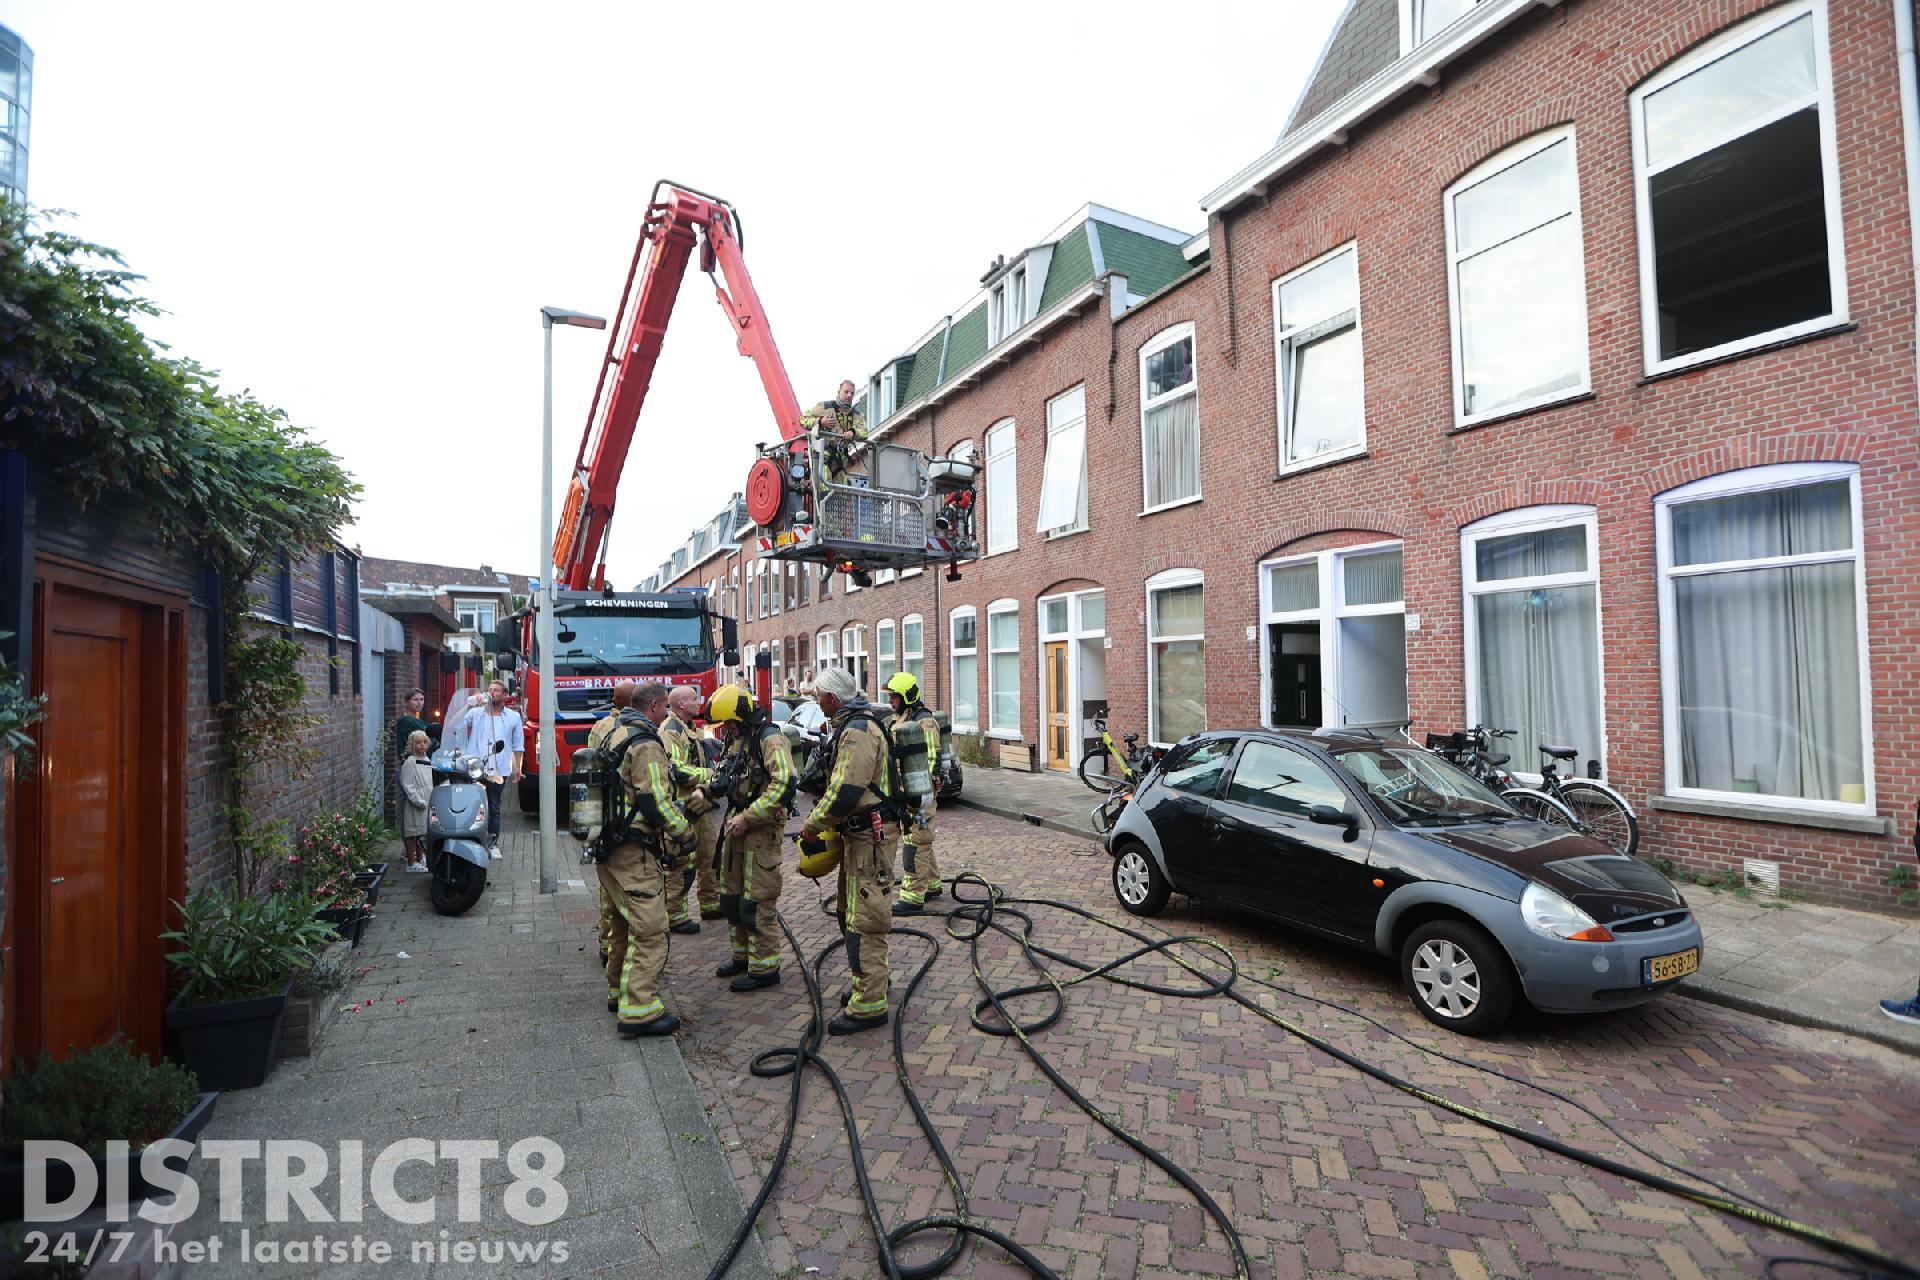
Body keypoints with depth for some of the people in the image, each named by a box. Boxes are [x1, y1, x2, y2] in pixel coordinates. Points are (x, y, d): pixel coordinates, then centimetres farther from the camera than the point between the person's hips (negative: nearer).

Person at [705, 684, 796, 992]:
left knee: (758, 900, -4)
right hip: (738, 824, 10)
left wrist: (747, 818, -23)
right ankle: (743, 955, 33)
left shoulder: (770, 739, -16)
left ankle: (764, 968, 7)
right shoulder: (738, 740, 13)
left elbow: (783, 784, -26)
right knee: (732, 894, 18)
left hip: (761, 827, -10)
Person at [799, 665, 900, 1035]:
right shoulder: (851, 725, 16)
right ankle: (867, 982, 35)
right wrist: (821, 818, 15)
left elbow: (845, 792, -26)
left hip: (870, 836, -11)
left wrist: (813, 825, -13)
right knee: (850, 912, 21)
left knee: (864, 921, -6)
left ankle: (869, 1007, 1)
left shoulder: (858, 731, -20)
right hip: (859, 832, 11)